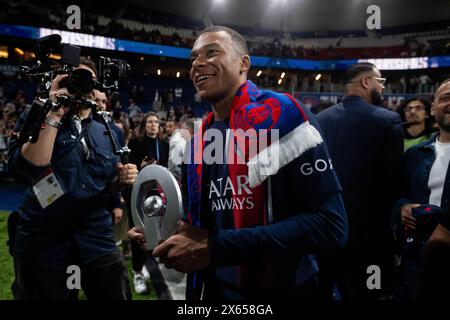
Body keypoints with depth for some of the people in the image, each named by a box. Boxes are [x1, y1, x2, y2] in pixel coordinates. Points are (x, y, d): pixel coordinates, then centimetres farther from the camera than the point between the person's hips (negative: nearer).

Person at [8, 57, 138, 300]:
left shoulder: (107, 132, 10)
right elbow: (24, 170, -21)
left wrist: (124, 178, -5)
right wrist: (54, 115, -20)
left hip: (97, 236, 4)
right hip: (44, 238, -3)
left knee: (116, 295, 6)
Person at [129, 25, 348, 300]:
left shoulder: (281, 115, -15)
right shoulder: (202, 139, 6)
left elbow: (330, 224, -22)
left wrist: (215, 247, -23)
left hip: (280, 289, -6)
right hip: (214, 288, 7)